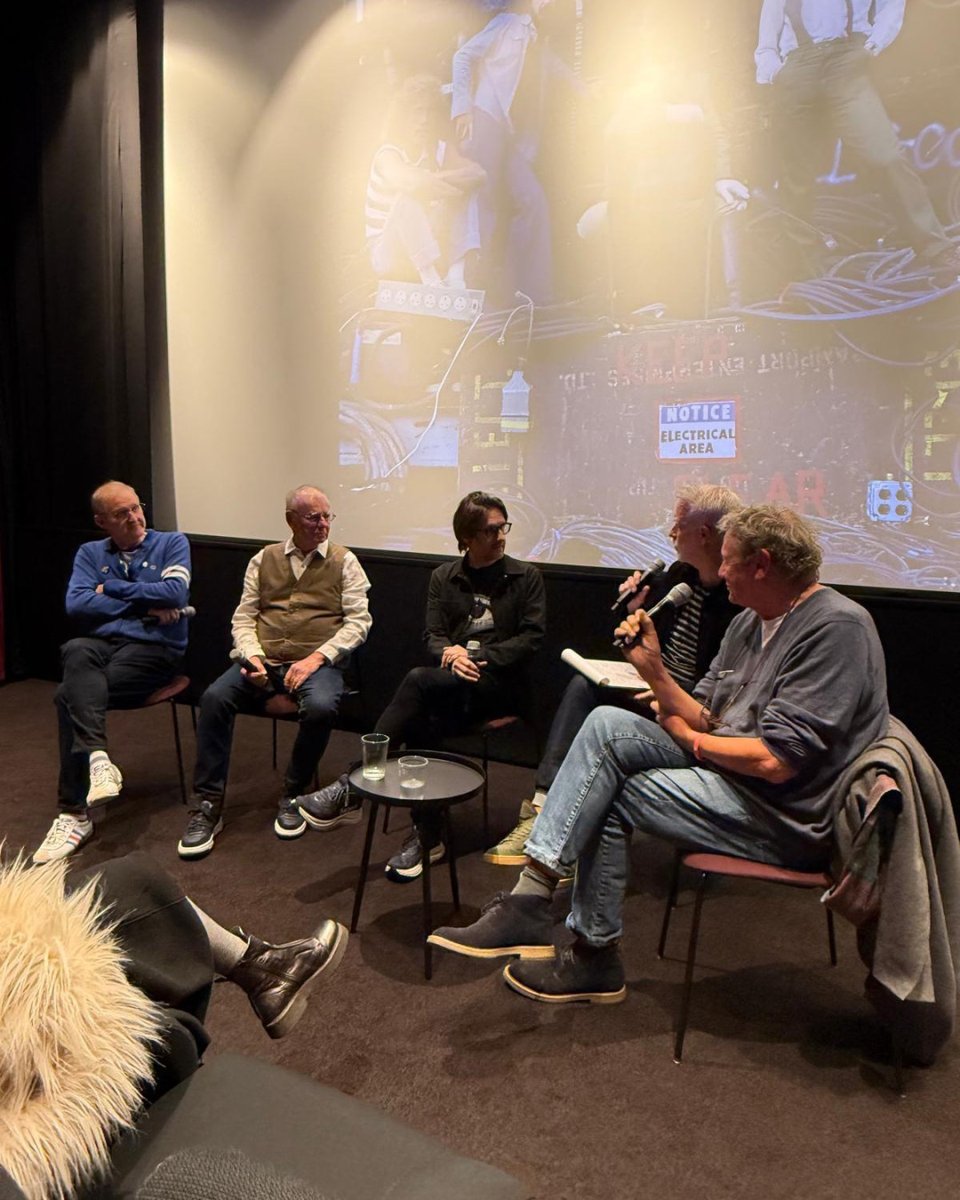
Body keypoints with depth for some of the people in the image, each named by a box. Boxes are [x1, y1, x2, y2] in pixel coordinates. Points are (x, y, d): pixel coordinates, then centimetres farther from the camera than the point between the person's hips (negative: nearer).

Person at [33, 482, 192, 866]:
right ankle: (97, 756, -40)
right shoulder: (90, 553, 16)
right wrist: (144, 605, -6)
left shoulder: (172, 543, 7)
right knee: (76, 651, -35)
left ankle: (74, 812, -19)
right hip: (101, 645, 3)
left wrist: (112, 588, -3)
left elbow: (174, 593, -12)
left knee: (69, 696, -25)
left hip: (154, 648, -3)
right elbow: (75, 605, -2)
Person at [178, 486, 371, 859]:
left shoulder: (344, 562, 6)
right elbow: (243, 617, 11)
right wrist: (252, 656, -9)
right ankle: (207, 805, -13)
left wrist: (316, 657, -14)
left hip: (316, 662, -2)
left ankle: (292, 797, -10)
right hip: (263, 660, 3)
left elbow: (358, 622, -1)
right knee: (214, 697, -24)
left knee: (320, 707, -34)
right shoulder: (264, 559, 14)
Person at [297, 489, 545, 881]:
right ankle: (426, 835, -28)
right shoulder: (445, 577, 16)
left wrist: (478, 656, -13)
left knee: (420, 680, -33)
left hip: (500, 683, -3)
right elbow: (432, 636, 9)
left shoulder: (526, 577, 8)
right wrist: (451, 652, -16)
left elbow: (531, 639, -1)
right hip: (452, 685, 3)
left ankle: (353, 787, -34)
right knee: (424, 723, -35)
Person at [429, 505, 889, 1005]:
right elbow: (704, 720, 10)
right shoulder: (749, 623, 12)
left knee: (611, 795, -12)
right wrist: (653, 668, -3)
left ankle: (594, 955, 5)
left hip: (785, 813, -8)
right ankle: (531, 894, -13)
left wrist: (687, 737, -9)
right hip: (729, 772, 8)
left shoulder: (837, 627, -17)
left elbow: (775, 761, -24)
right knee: (606, 725, -10)